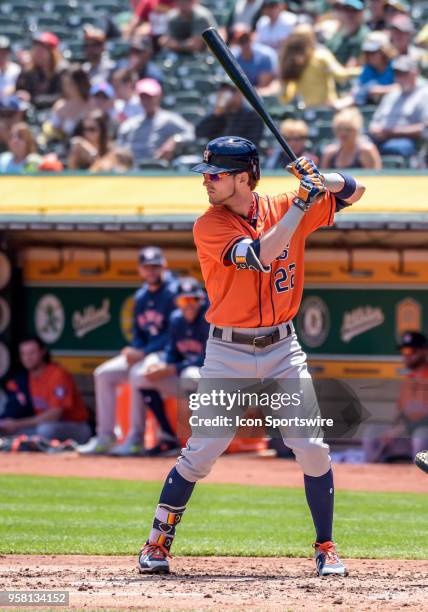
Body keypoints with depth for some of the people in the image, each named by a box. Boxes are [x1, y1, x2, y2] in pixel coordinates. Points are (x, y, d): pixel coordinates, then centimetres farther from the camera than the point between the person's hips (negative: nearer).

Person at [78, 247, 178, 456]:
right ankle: (105, 437, 0)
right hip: (143, 354, 9)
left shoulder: (173, 293, -13)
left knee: (138, 373, -33)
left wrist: (143, 353, -23)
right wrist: (134, 351, -8)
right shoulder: (141, 297, 12)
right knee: (104, 373, -1)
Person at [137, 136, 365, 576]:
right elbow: (262, 255, -25)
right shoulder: (209, 227, -11)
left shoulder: (284, 208, 1)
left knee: (312, 449, -3)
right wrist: (303, 199, -24)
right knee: (200, 452, -5)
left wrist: (320, 180, -14)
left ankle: (325, 547, 10)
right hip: (228, 353, -3)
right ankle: (158, 543, 8)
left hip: (283, 348, 3)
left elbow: (352, 192, 8)